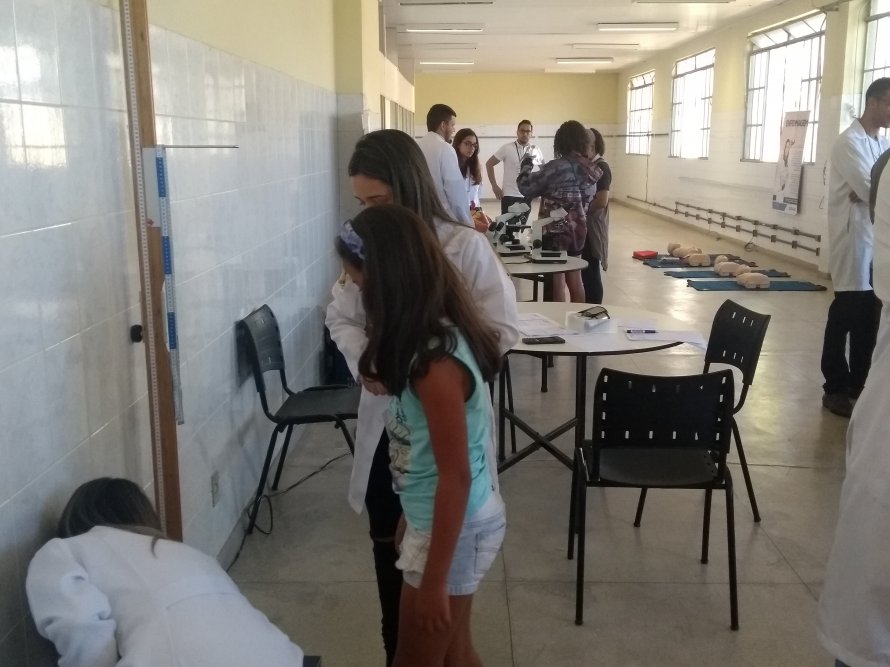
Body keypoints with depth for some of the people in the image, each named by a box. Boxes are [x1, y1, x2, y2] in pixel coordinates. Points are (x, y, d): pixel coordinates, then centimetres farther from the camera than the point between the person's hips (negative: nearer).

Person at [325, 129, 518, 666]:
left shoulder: (465, 246, -14)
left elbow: (504, 330, -14)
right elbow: (340, 316, 8)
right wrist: (362, 360, -12)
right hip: (383, 422, 4)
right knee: (389, 551, 18)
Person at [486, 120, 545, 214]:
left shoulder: (536, 150, 2)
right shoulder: (507, 148, -7)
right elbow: (489, 164, -2)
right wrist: (494, 186, -7)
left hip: (527, 196, 3)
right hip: (509, 195, -3)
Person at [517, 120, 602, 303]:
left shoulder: (558, 167, -19)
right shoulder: (590, 168, 3)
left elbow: (526, 187, -12)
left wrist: (526, 164, 7)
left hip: (556, 231, -7)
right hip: (577, 230, 7)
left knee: (557, 282, 1)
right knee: (574, 280, 18)